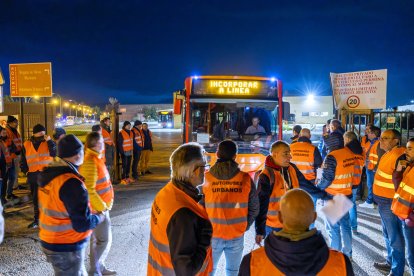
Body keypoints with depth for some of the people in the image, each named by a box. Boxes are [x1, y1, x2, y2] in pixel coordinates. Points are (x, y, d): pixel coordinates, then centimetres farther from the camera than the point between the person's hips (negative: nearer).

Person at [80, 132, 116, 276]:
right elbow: (89, 191, -27)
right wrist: (102, 206, -20)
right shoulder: (90, 162, -22)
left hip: (102, 205, 9)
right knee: (104, 240, 1)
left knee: (98, 239, 19)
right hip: (97, 208, -9)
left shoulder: (97, 158, 8)